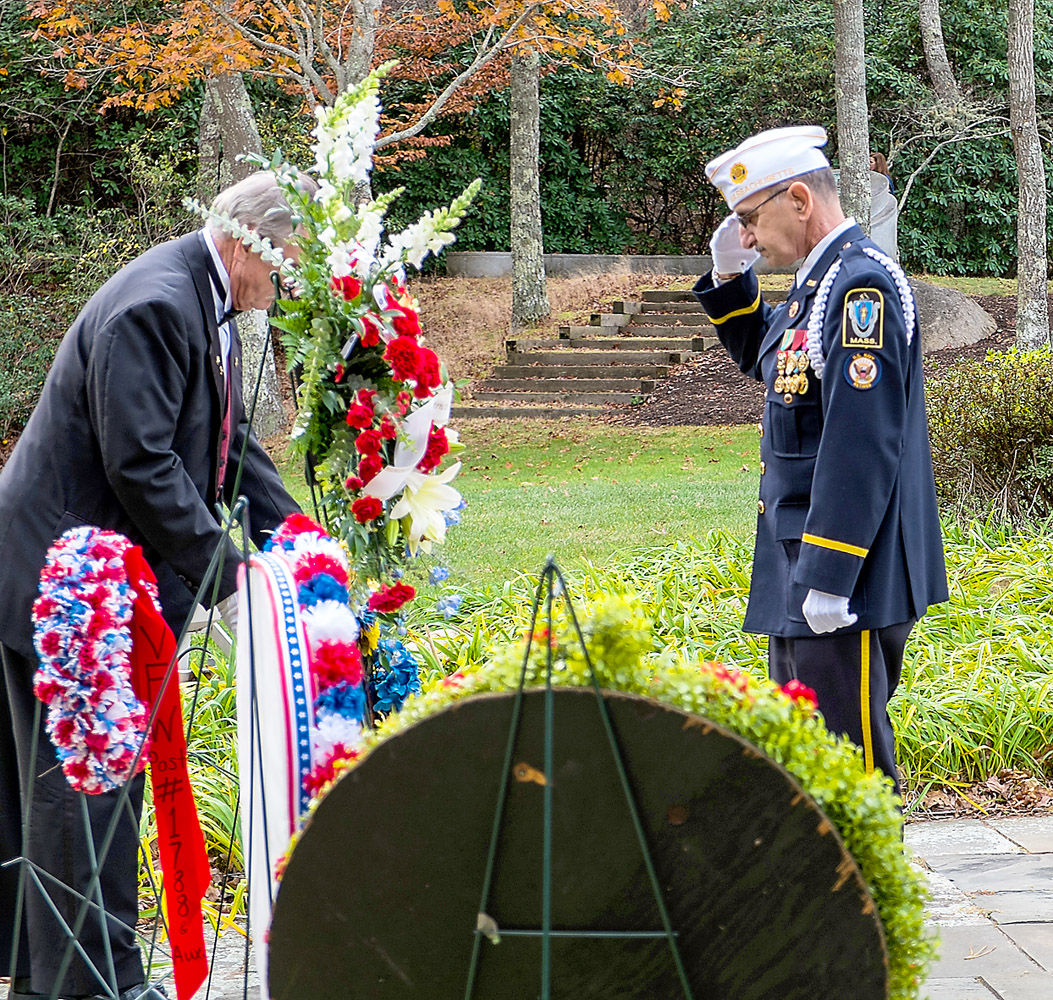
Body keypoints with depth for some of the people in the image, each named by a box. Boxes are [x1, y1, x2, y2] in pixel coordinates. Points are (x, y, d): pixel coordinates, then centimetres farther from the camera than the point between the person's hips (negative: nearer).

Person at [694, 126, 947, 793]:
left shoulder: (863, 285, -18)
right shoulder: (819, 283, 13)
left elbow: (862, 445, -24)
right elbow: (764, 359, 33)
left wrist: (827, 578, -25)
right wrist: (731, 280, 14)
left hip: (845, 580, -10)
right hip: (802, 573, 10)